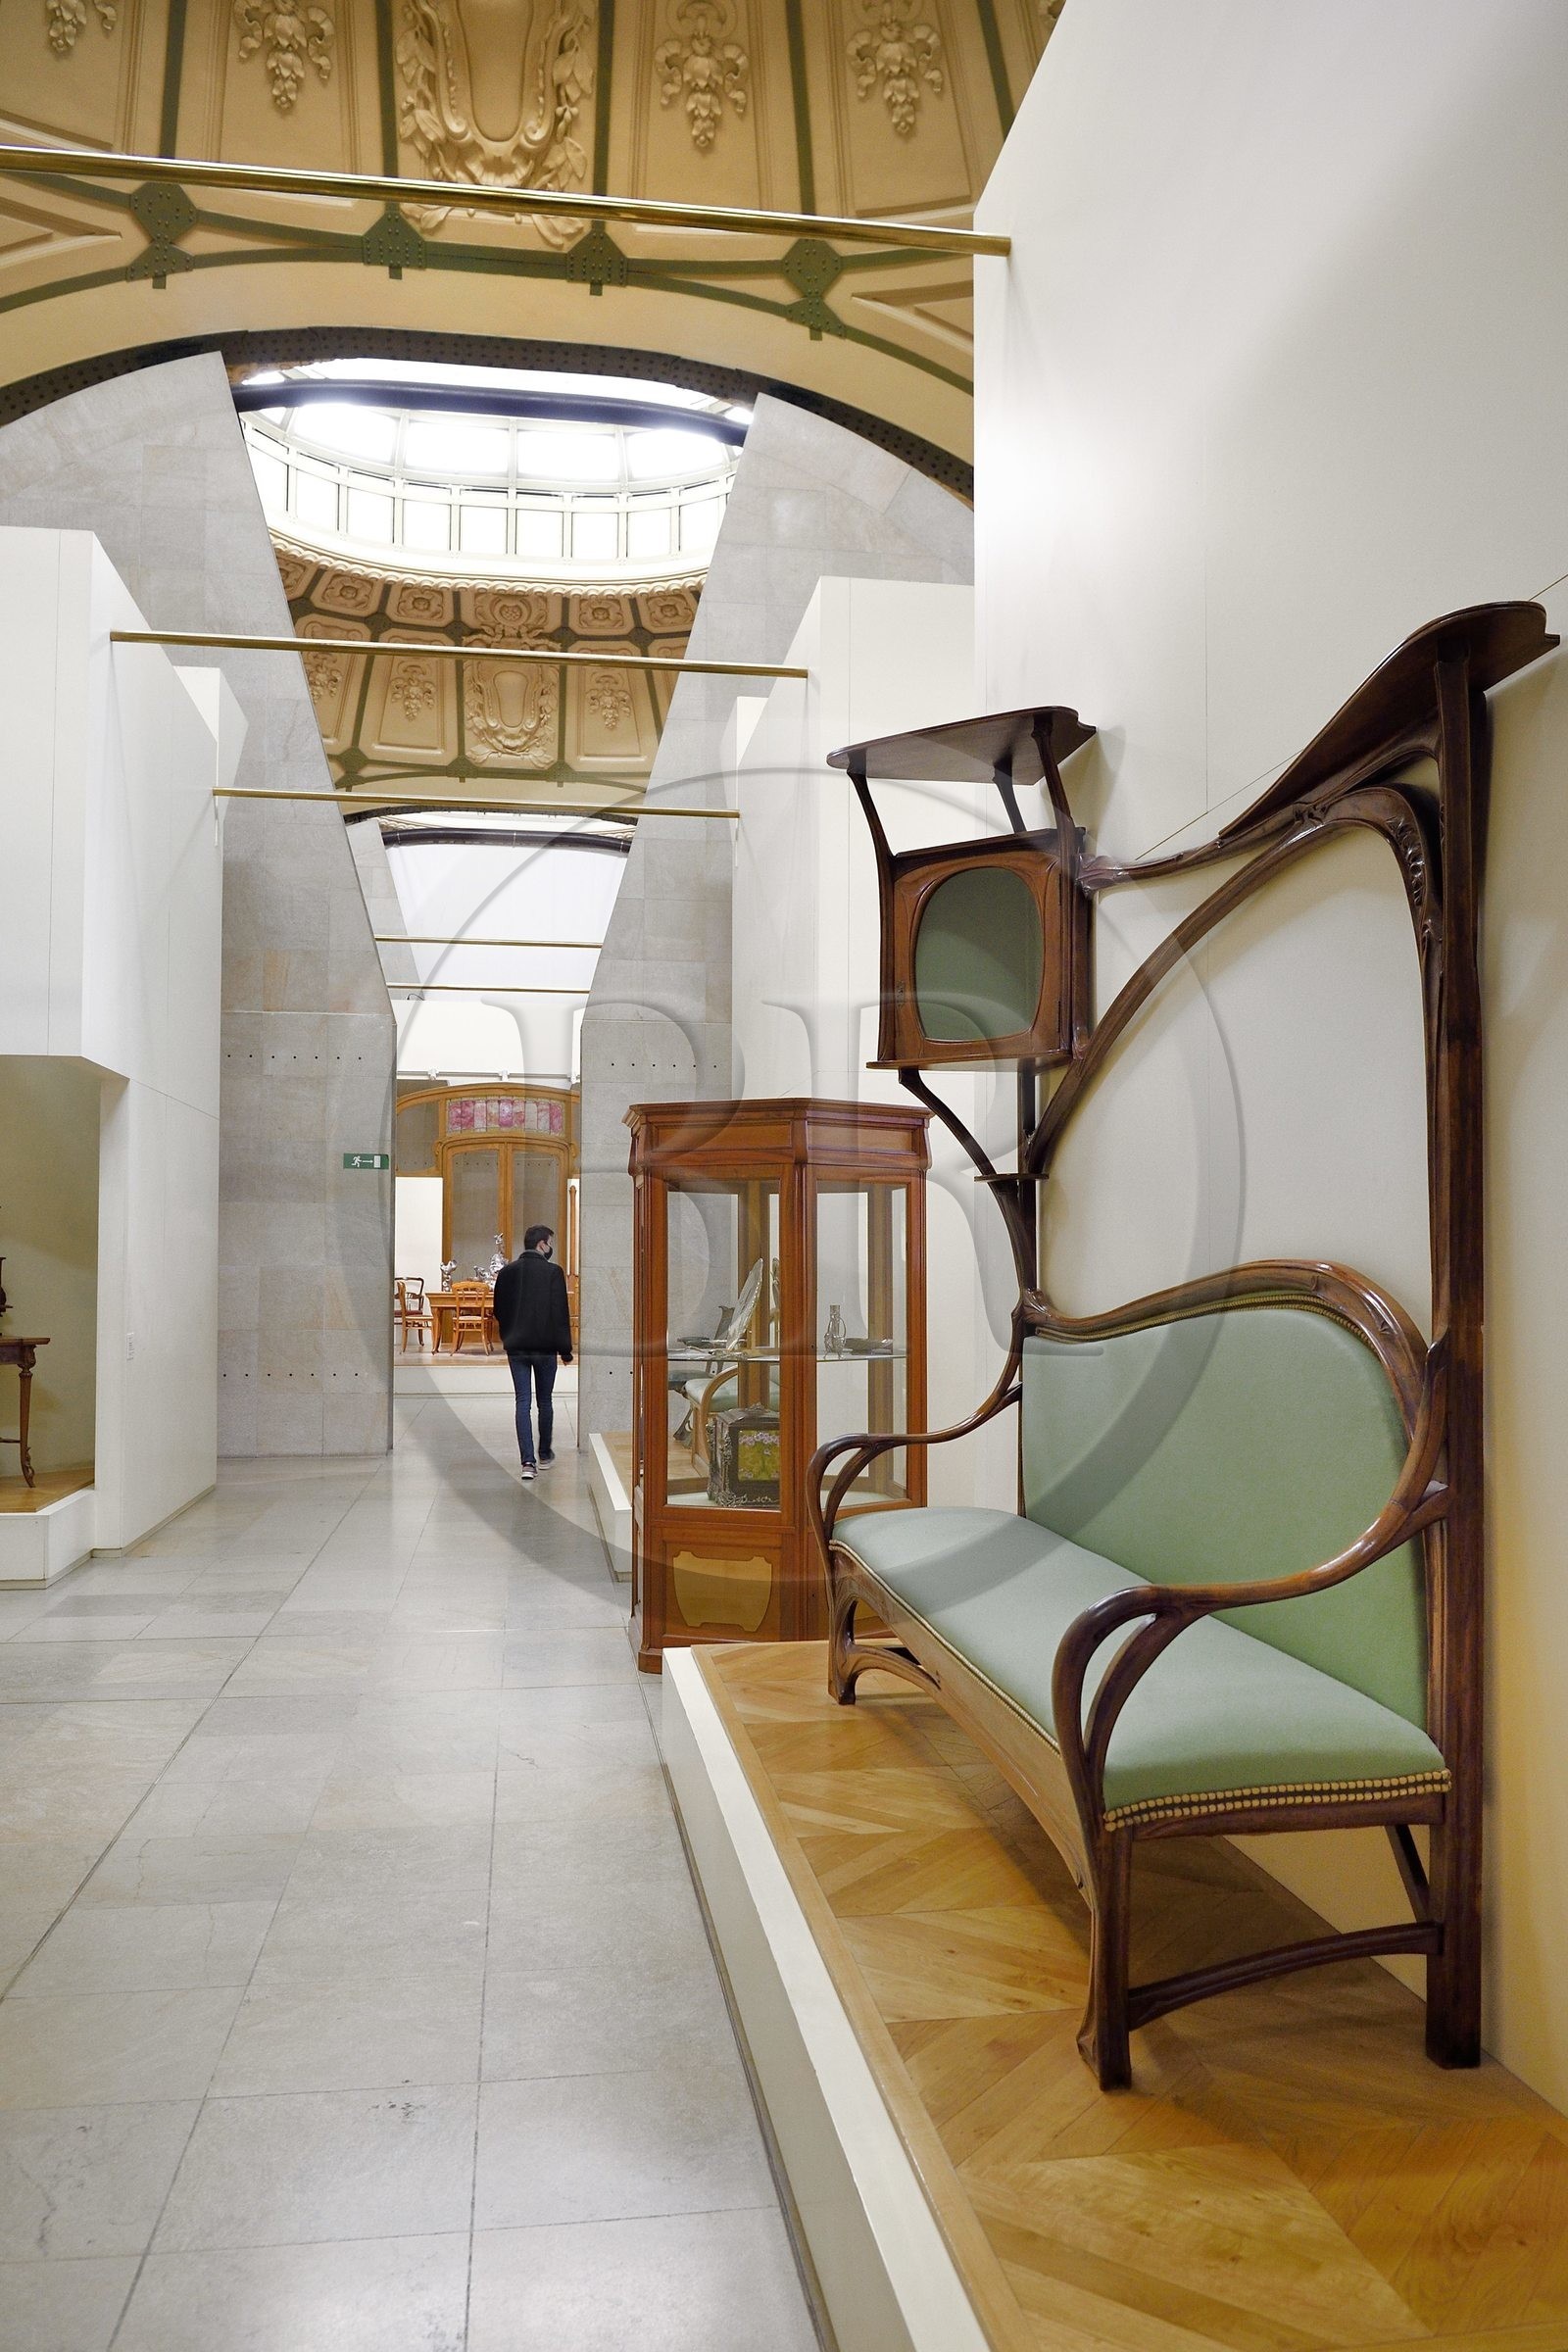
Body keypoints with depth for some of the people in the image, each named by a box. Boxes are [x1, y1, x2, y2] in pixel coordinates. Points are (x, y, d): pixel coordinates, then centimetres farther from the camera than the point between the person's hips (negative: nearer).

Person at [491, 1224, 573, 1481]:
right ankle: (545, 1454, 27)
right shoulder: (553, 1272, -10)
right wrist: (565, 1350, -4)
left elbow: (499, 1311, 9)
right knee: (545, 1401, 13)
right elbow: (561, 1313, -11)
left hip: (516, 1348, 3)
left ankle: (527, 1461, -6)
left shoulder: (507, 1272, 3)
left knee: (523, 1402, 2)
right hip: (545, 1347, -2)